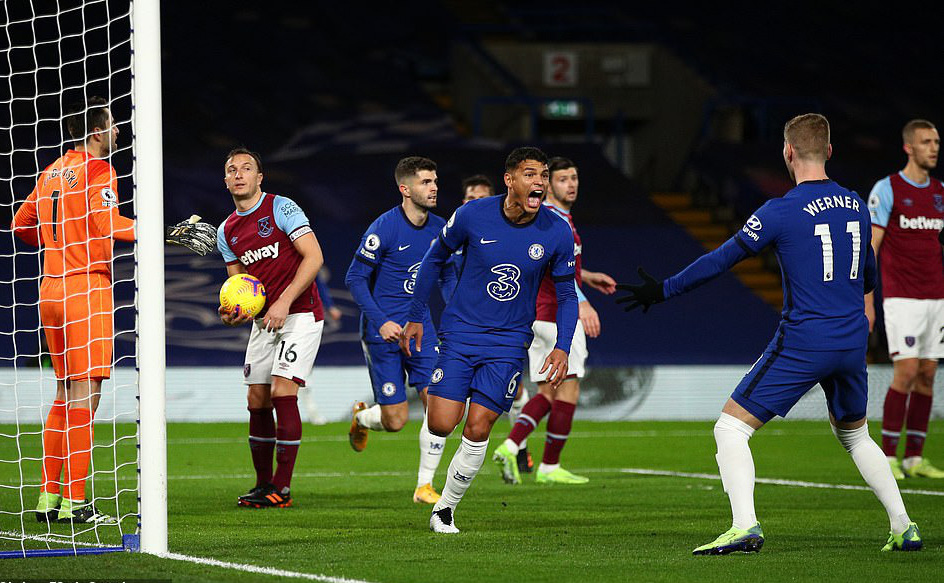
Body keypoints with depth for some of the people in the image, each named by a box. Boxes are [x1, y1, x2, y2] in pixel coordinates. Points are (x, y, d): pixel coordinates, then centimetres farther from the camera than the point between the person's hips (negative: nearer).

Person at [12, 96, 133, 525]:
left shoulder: (54, 171, 16)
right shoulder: (99, 170, -8)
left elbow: (21, 224, 21)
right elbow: (109, 224, -22)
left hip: (52, 290, 9)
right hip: (87, 288, -9)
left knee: (66, 395, 14)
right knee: (84, 394, -9)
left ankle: (49, 497, 14)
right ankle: (73, 503, -12)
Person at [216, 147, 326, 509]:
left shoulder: (281, 208, -9)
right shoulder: (227, 231, 11)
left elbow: (313, 257, -14)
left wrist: (284, 302, -21)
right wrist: (231, 312, -4)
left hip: (300, 313, -7)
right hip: (263, 321, 7)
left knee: (282, 392, -15)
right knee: (257, 401, 3)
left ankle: (283, 488, -12)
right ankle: (264, 483, 14)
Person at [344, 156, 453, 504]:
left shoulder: (439, 228, 3)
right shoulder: (384, 229, -15)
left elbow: (447, 274, 19)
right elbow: (355, 278, -11)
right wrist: (381, 322, -20)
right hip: (383, 332, -5)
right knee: (396, 420, -4)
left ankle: (424, 485, 1)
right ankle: (361, 417, 33)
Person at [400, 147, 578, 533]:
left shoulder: (557, 233, -9)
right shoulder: (472, 216, -11)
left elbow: (566, 294, 4)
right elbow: (436, 257, 6)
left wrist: (562, 348, -8)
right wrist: (416, 317, 9)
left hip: (509, 342, 1)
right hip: (460, 333, 0)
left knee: (477, 429, -7)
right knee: (441, 425, -11)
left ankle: (445, 508, 10)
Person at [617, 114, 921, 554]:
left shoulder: (780, 212, -10)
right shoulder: (857, 206, 9)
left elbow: (721, 260, -7)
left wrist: (664, 291, 4)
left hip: (802, 342, -6)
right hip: (852, 344, 6)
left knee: (731, 427, -2)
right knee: (854, 434, 26)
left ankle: (745, 526, -19)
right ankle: (904, 529, 20)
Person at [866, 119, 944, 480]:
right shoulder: (887, 190, -5)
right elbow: (869, 247, -7)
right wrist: (866, 302, -12)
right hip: (901, 298, -6)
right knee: (906, 372, -12)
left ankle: (915, 458, 8)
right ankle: (887, 457, -4)